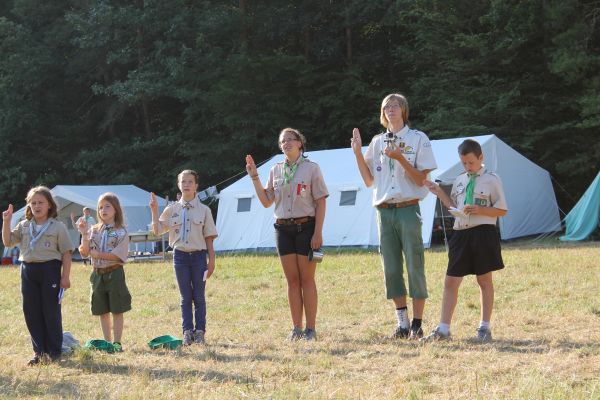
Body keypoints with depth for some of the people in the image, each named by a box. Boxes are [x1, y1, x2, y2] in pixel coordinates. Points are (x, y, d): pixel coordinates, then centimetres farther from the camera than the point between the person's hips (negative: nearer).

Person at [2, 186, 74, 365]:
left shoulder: (58, 227, -2)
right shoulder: (24, 226, 11)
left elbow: (66, 253, -3)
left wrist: (65, 276, -9)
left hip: (50, 269, -4)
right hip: (28, 270, 4)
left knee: (51, 311, 1)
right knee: (32, 312, 6)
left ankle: (54, 352, 11)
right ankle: (39, 351, 15)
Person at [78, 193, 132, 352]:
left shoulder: (121, 232, -4)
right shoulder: (93, 230, 7)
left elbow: (118, 255, -13)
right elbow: (85, 252, -1)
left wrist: (96, 254, -13)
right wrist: (84, 234, -13)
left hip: (114, 273, -4)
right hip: (98, 274, 4)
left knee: (117, 310, 0)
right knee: (102, 311, 9)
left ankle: (117, 343, 6)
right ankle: (107, 343, 18)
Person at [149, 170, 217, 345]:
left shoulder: (204, 210, 2)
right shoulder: (172, 210, 6)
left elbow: (209, 238, 2)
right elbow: (157, 230, 6)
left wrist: (211, 261, -1)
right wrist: (154, 211, -3)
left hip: (198, 255, -1)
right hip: (180, 256, 1)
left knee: (199, 297, 3)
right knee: (186, 297, 4)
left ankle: (200, 331, 7)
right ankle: (187, 331, 7)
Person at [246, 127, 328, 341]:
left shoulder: (311, 168, -1)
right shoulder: (276, 170, 11)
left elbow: (320, 202, -4)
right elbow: (267, 201, 11)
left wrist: (318, 232, -11)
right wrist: (254, 177, 4)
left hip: (306, 227, -4)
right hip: (283, 228, 4)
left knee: (306, 279, -3)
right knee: (292, 280, 5)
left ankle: (311, 328, 0)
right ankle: (296, 328, 9)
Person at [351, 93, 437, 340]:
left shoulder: (418, 139, 2)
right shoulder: (377, 142, 15)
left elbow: (421, 179, -5)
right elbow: (369, 181, 14)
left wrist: (400, 158, -16)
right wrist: (358, 152, 5)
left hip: (408, 209, -4)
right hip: (384, 210, 4)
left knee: (414, 266, -6)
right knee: (391, 269, 4)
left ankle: (417, 324, -2)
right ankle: (402, 323, 11)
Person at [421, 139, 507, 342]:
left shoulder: (492, 180, -3)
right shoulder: (460, 181, 13)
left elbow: (502, 210, -4)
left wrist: (480, 210, -18)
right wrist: (440, 193, 6)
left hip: (483, 233, -5)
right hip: (461, 233, 5)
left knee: (484, 280, 7)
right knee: (450, 281, 3)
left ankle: (484, 327, 15)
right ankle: (443, 329, 6)